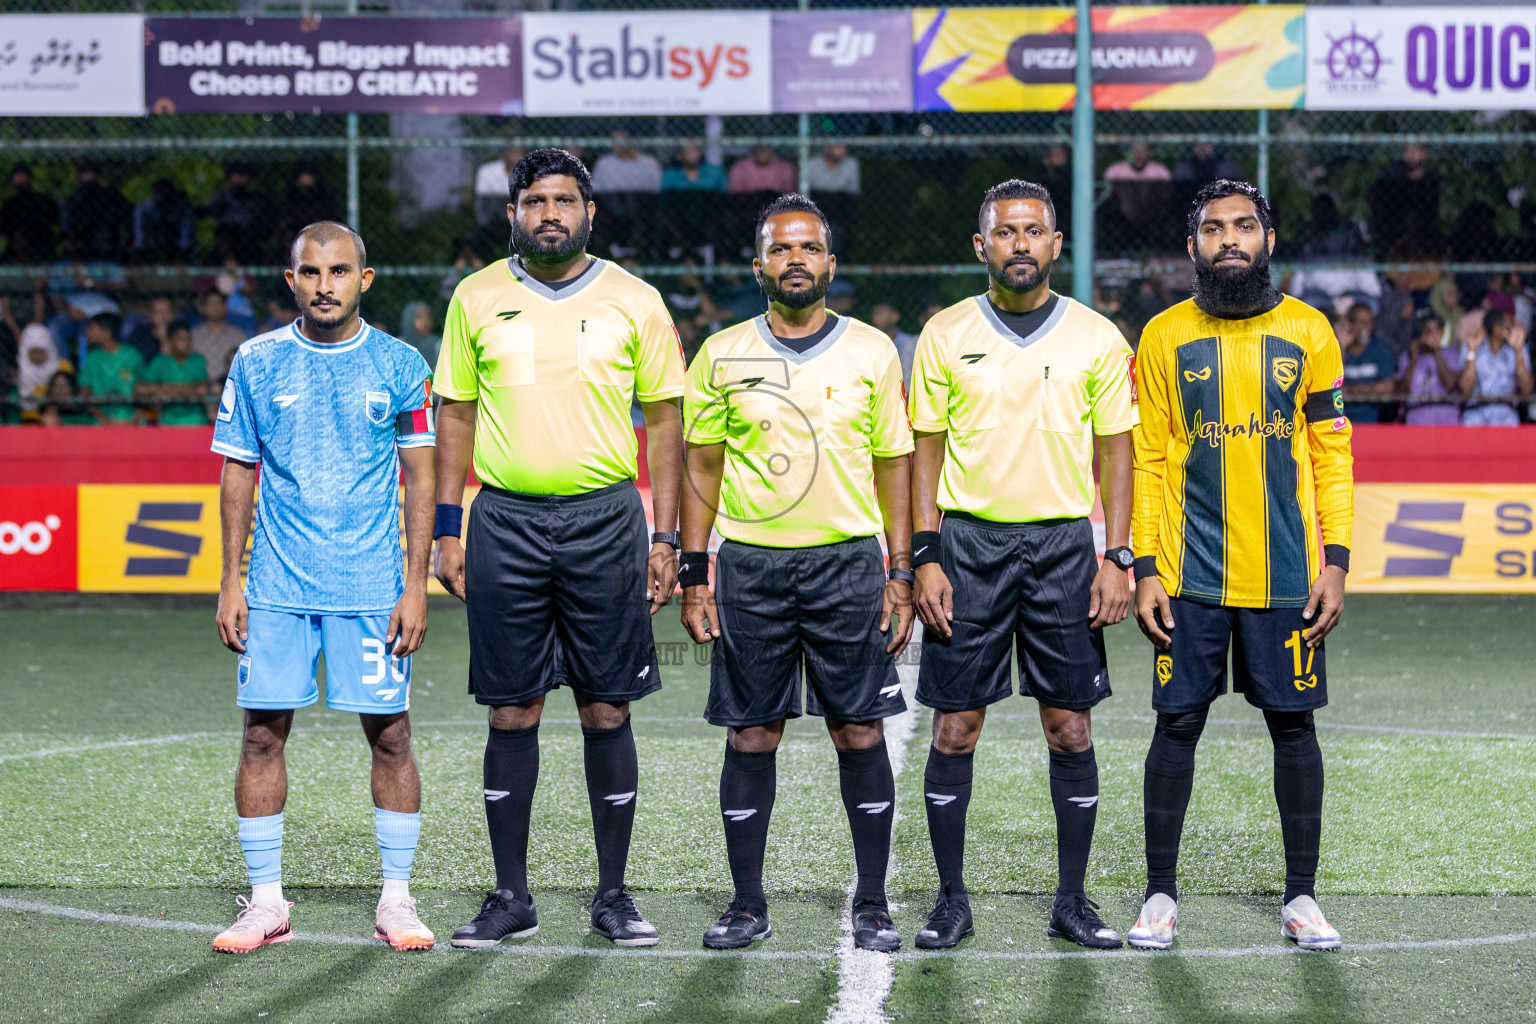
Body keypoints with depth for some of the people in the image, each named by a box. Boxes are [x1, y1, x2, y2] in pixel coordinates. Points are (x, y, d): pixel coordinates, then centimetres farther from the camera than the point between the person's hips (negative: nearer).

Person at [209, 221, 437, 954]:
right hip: (276, 587, 1)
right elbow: (237, 475, 8)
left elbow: (420, 480, 4)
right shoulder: (256, 364, 4)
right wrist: (231, 582, 2)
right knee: (263, 732, 0)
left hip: (373, 589, -1)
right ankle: (266, 901, 9)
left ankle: (396, 899, 10)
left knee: (389, 734, 0)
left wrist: (416, 585, -3)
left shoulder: (400, 366, 2)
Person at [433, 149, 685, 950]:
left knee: (607, 712, 2)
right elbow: (455, 414, 9)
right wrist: (447, 531, 3)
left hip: (606, 520, -1)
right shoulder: (477, 298, 5)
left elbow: (663, 419, 5)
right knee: (512, 713, 3)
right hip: (504, 522, 1)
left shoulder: (633, 300, 3)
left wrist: (666, 536, -1)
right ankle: (511, 896, 12)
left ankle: (613, 895, 11)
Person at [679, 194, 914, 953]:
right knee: (751, 735, 3)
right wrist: (694, 576, 2)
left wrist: (901, 577, 2)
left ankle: (872, 905, 9)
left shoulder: (872, 353, 4)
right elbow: (702, 468, 9)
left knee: (860, 732, 0)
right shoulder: (722, 355, 5)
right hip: (749, 565, 1)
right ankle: (747, 904, 12)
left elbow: (893, 468, 7)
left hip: (848, 562, 0)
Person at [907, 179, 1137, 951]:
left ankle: (1073, 900, 11)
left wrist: (1118, 559, -2)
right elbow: (927, 450, 5)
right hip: (969, 542, 0)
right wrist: (925, 557, -4)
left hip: (1064, 542, 1)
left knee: (1070, 726, 2)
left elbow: (1115, 452, 7)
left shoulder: (1096, 338, 4)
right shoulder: (945, 335, 3)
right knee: (955, 725, 0)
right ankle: (951, 898, 10)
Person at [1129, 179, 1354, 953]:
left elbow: (1332, 453, 4)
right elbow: (1148, 459, 4)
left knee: (1293, 723, 5)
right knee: (1178, 723, 2)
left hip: (1287, 572, 0)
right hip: (1191, 573, 0)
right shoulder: (1165, 336, 3)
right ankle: (1161, 895, 12)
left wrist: (1335, 562, -4)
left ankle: (1301, 897, 15)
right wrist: (1145, 567, -3)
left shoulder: (1308, 332, 3)